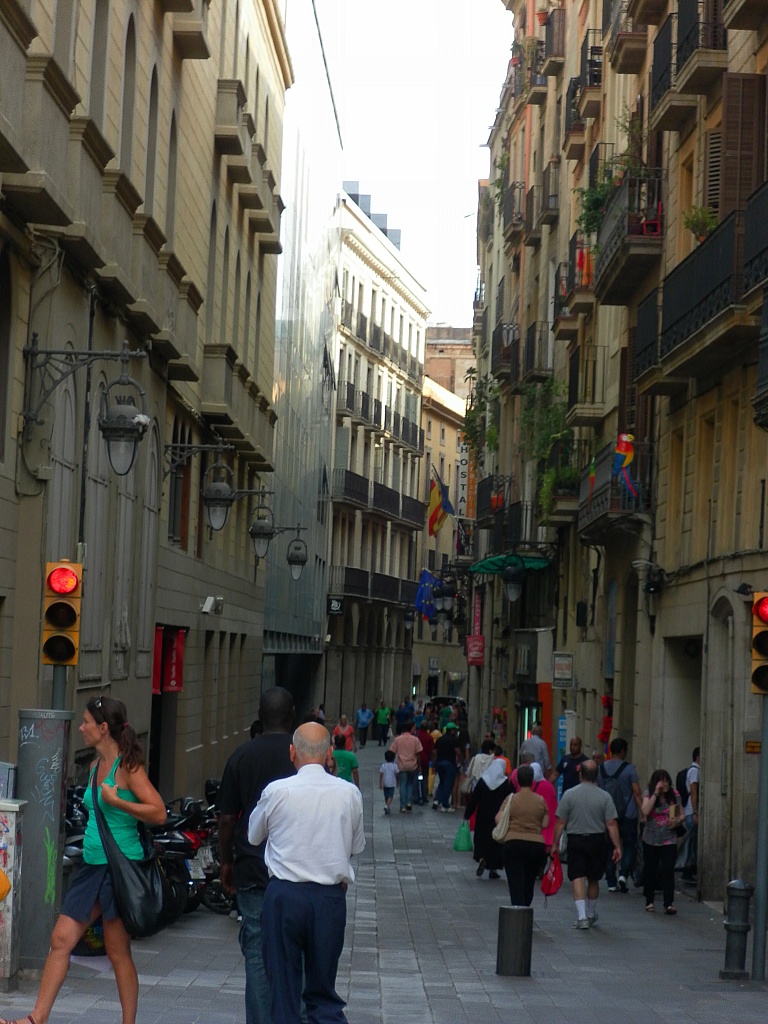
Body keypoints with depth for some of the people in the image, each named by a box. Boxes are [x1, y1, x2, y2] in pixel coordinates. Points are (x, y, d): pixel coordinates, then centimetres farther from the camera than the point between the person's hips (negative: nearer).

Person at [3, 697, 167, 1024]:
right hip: (92, 864, 8)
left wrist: (117, 801, -22)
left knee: (118, 951, 0)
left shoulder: (127, 767, -11)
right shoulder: (96, 766, 13)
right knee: (61, 939, 3)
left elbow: (158, 813, -19)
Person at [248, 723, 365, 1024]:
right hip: (331, 896, 2)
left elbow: (253, 836, 9)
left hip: (284, 894, -2)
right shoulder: (349, 793, -3)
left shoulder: (277, 791, -7)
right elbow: (357, 846, 11)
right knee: (323, 990, 10)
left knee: (284, 987, 8)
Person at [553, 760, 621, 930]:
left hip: (575, 841, -2)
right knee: (593, 879, 16)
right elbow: (611, 824, -7)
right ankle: (591, 915, 30)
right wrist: (617, 847, -3)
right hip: (596, 840, 2)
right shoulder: (604, 797, -4)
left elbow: (560, 822, -5)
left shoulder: (569, 794, -5)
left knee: (578, 878, -4)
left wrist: (556, 842, 3)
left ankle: (582, 916, -17)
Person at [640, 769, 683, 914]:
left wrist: (677, 821, -14)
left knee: (668, 871, -11)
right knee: (650, 870, 11)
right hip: (651, 840, 0)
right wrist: (656, 793, -24)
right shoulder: (648, 794, -6)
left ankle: (669, 904, -12)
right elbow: (645, 811, -23)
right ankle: (649, 901, 26)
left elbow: (681, 815, 8)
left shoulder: (674, 794, -1)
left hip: (669, 840, 0)